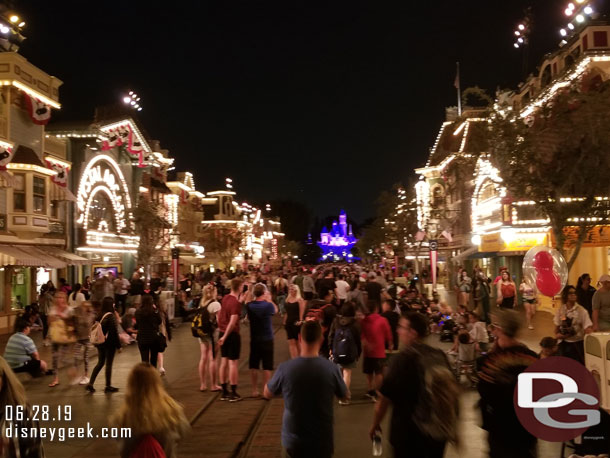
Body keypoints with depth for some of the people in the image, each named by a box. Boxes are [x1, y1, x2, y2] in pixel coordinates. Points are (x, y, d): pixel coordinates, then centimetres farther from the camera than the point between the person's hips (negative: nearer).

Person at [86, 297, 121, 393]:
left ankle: (90, 384, 12)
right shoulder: (111, 316, -18)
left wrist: (96, 342, 18)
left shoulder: (99, 316, 3)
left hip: (100, 343, 7)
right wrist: (118, 345, -11)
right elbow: (114, 332, -18)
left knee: (100, 363, 17)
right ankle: (108, 386, 13)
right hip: (110, 343, -7)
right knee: (109, 364, 4)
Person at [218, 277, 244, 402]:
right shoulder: (236, 303, -19)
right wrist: (225, 336, -17)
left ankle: (224, 392, 20)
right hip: (232, 334, -8)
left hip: (222, 332, 8)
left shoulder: (225, 298, 5)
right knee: (233, 363, 0)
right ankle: (234, 394, 5)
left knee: (224, 362, 12)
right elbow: (233, 323, -24)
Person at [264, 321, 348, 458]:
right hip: (322, 440, 0)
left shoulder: (285, 368, -17)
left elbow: (267, 394, 2)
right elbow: (344, 395, 3)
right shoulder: (331, 368, -17)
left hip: (293, 441, 0)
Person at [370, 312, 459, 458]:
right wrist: (453, 429, 17)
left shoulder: (402, 359, -18)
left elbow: (384, 399, -14)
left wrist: (375, 425, 4)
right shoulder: (440, 356, -3)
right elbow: (453, 392, 5)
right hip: (439, 433, 5)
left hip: (409, 435, -5)